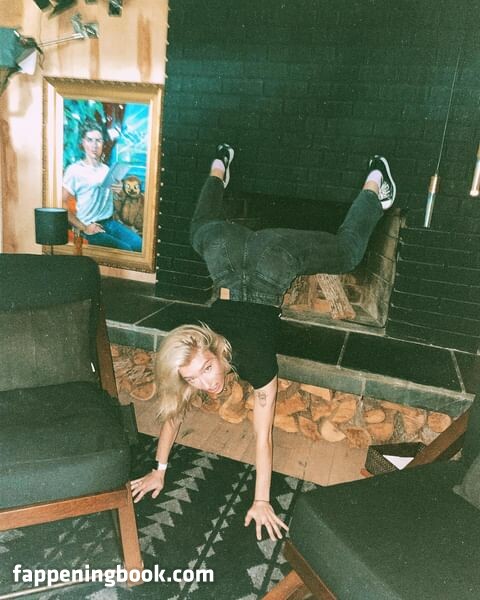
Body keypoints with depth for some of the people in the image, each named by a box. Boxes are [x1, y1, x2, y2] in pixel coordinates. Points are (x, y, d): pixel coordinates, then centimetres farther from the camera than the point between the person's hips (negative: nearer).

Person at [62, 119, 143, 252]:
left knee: (140, 245, -20)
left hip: (111, 222, 5)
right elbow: (63, 206, -7)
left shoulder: (106, 169, 15)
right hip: (91, 227, -5)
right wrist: (84, 228, -13)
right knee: (126, 250, -24)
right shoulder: (74, 170, -5)